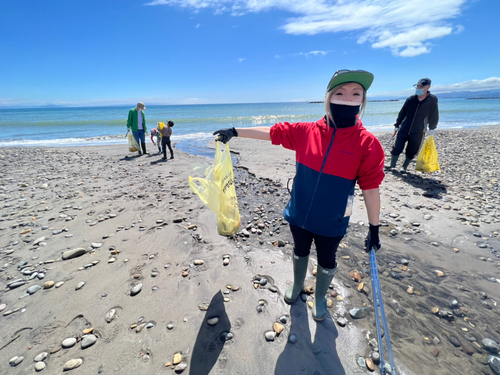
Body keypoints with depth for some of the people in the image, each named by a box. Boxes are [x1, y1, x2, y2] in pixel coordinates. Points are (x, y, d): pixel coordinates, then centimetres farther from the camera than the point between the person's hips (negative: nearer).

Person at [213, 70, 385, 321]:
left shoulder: (367, 143, -16)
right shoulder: (305, 132, -10)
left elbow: (370, 188, -11)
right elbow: (271, 132, -2)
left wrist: (374, 229, -6)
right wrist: (235, 132, 0)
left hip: (331, 223, -2)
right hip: (299, 215, 2)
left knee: (326, 261, 20)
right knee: (300, 251, 25)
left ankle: (319, 298, 51)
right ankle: (297, 285, 56)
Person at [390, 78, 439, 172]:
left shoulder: (432, 100, -4)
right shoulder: (411, 99, 1)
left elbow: (434, 116, 1)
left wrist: (432, 128, -1)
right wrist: (397, 125, 11)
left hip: (417, 132, -1)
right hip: (403, 130, 1)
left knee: (411, 152, 6)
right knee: (396, 148, -3)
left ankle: (404, 167, 21)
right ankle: (392, 166, 7)